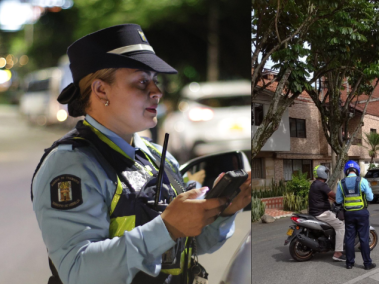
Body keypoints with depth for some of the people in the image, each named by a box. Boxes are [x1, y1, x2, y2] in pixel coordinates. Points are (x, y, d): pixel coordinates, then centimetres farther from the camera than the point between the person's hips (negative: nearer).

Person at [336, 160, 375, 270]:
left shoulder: (341, 183, -1)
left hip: (348, 213, 2)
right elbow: (370, 197, -5)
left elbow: (338, 200, 2)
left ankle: (349, 262, 14)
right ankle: (367, 263, 10)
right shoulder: (362, 181, -9)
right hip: (362, 213, -2)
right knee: (364, 238, 4)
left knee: (349, 238, 9)